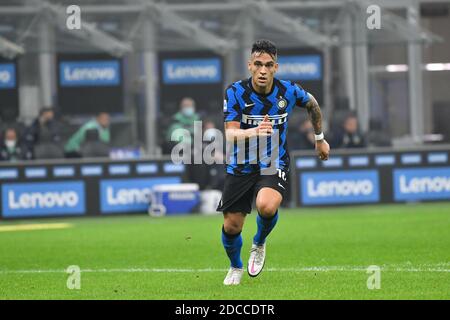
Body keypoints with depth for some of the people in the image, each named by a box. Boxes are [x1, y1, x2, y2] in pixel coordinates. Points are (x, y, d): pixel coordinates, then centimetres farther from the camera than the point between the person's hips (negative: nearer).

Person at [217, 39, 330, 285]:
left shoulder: (288, 91, -9)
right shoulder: (235, 92, -15)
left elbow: (312, 104, 14)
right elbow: (230, 134, -23)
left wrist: (319, 138, 25)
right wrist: (254, 131, -44)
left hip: (274, 165, -1)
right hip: (240, 167, 1)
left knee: (267, 206, -31)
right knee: (231, 226, 1)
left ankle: (259, 244, 4)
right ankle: (235, 268, 34)